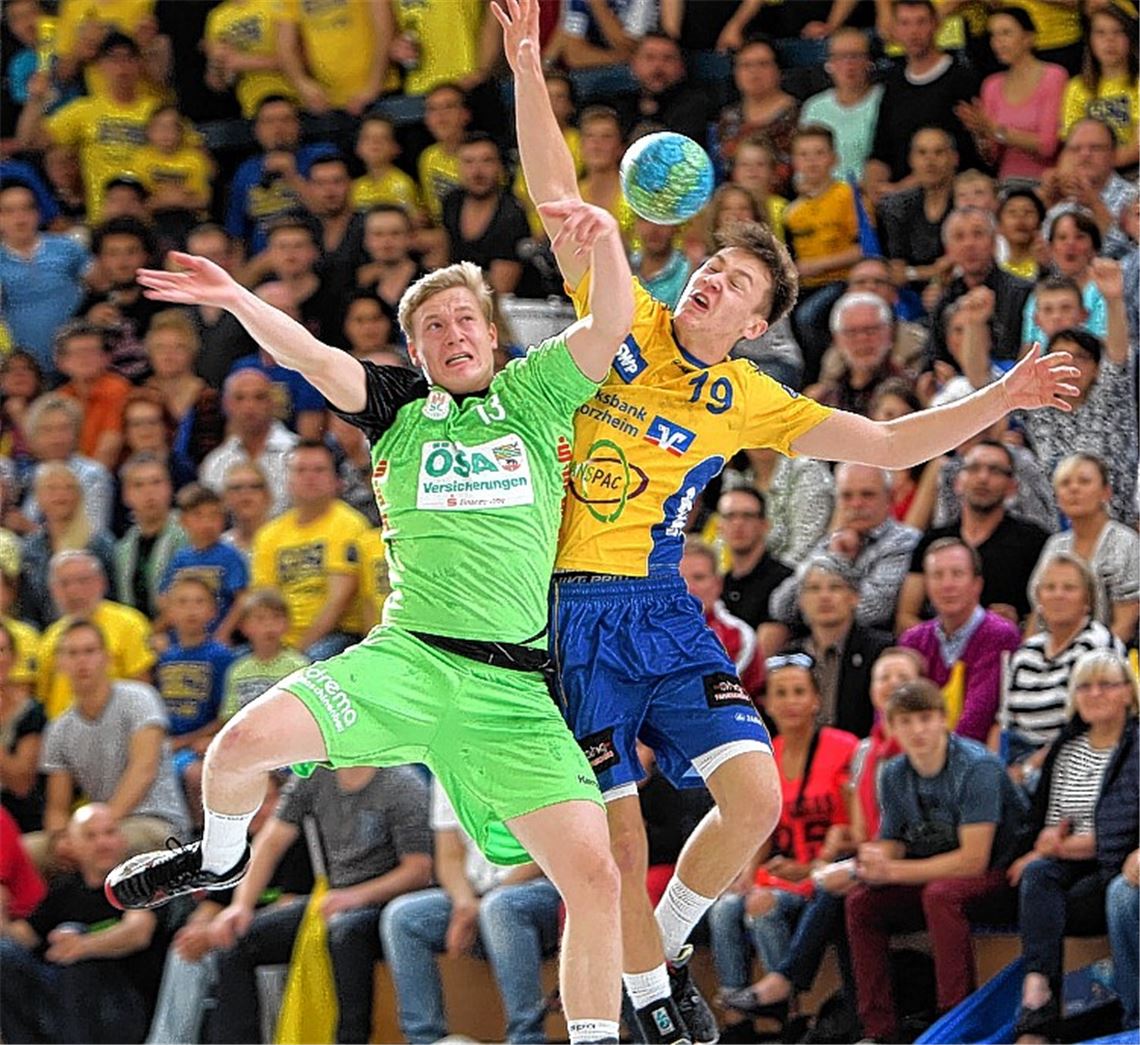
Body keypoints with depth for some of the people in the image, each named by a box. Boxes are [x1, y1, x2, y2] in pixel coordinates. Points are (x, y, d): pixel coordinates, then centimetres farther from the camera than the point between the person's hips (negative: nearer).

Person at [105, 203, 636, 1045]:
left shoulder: (532, 397, 14)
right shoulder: (401, 409, 14)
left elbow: (611, 327, 2)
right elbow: (316, 359, -2)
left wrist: (605, 243, -17)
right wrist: (238, 301, -20)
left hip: (513, 689, 0)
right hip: (407, 658, 0)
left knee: (594, 875, -13)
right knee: (247, 739, -21)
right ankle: (220, 857, 13)